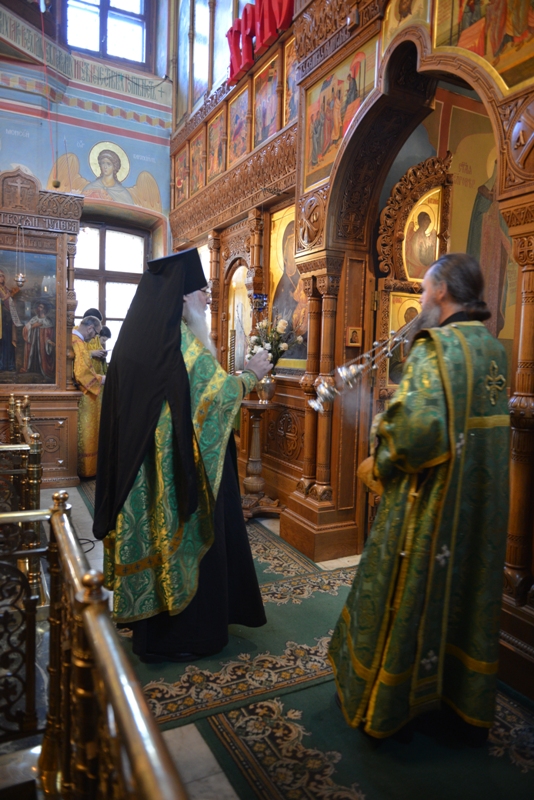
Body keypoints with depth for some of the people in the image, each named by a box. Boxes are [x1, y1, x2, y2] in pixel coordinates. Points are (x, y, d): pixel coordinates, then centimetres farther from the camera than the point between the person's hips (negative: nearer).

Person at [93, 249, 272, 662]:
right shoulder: (180, 340, -18)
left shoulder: (137, 335, 8)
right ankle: (186, 631, 23)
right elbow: (217, 391, -17)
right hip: (180, 464, -8)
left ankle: (151, 622, 35)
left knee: (154, 531, 18)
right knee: (186, 536, 6)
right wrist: (252, 374, -2)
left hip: (143, 464, 9)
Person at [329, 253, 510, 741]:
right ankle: (469, 700, 38)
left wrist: (380, 465, -14)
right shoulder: (494, 349, 6)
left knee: (408, 594, 8)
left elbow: (420, 428, -32)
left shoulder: (436, 348, -19)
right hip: (482, 504, 8)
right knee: (469, 589, 20)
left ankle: (381, 702, 28)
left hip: (432, 500, -7)